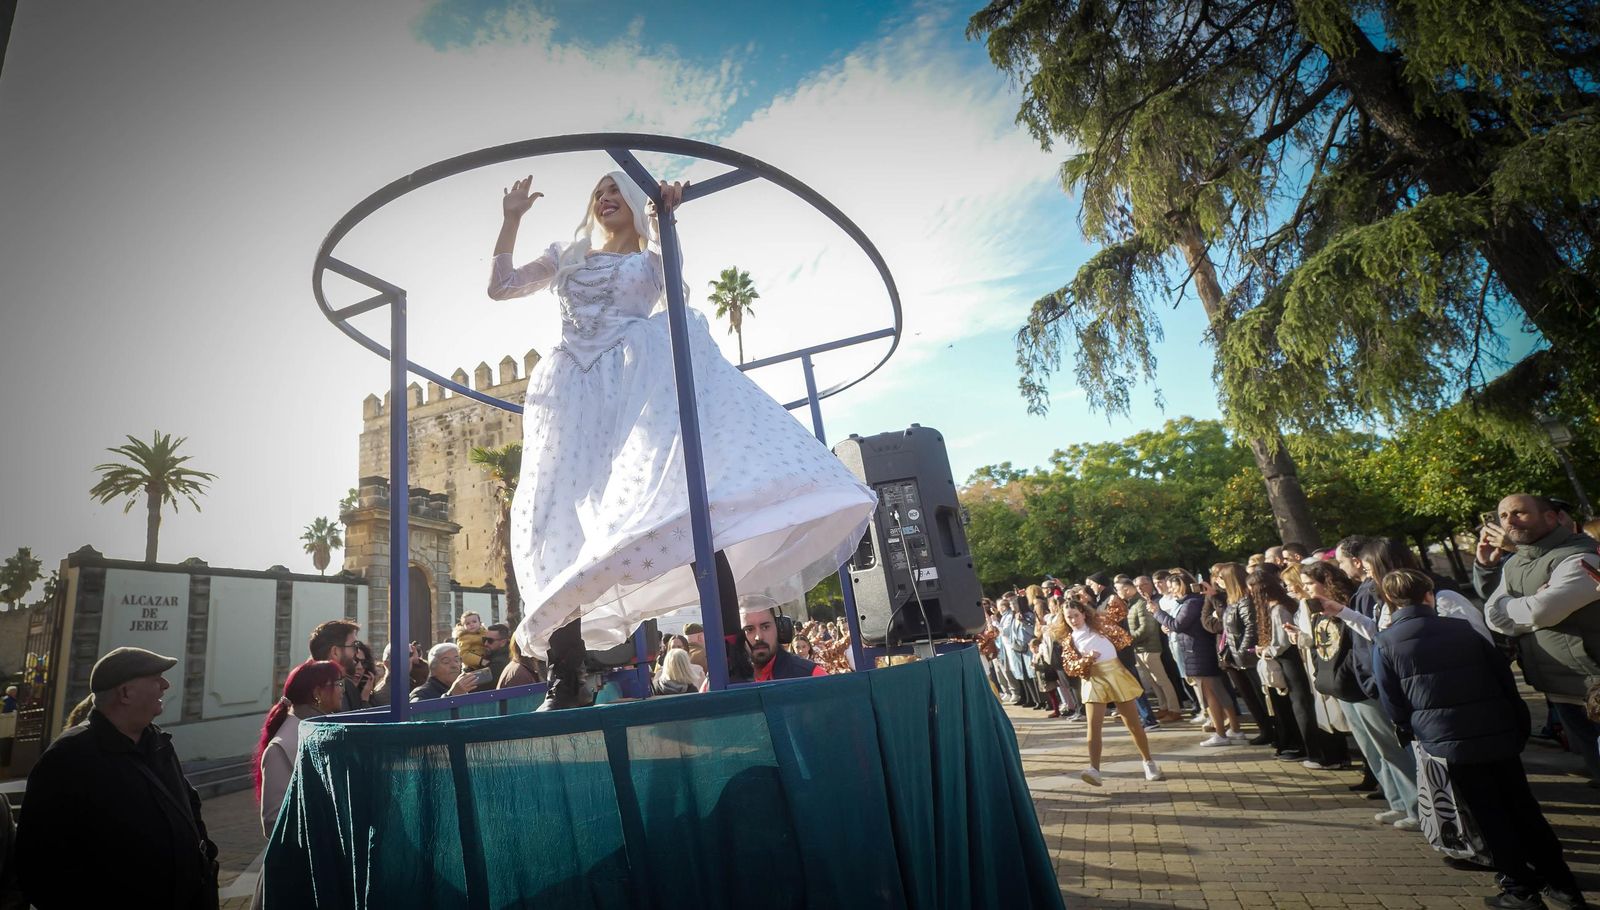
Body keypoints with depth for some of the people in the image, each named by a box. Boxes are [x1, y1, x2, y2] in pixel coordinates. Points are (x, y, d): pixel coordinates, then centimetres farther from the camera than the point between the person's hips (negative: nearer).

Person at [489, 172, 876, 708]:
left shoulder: (653, 261, 25)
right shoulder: (564, 258, 31)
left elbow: (675, 284, 2)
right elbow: (500, 286, 23)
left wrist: (666, 219, -3)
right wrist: (511, 220, 22)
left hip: (643, 376, -3)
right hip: (577, 393, 3)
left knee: (685, 497, -24)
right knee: (560, 526, -11)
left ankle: (733, 661, -29)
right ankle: (565, 682, -10)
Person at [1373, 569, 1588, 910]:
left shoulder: (1386, 645, -7)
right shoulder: (1462, 630, 2)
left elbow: (1393, 704, -3)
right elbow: (1505, 678, 7)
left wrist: (1413, 732, 15)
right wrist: (1521, 727, 17)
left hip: (1448, 742, -3)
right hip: (1500, 735, 4)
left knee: (1490, 817, 8)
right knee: (1524, 809, 16)